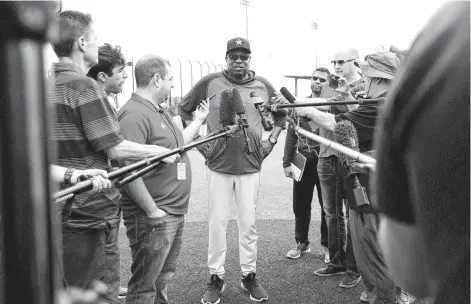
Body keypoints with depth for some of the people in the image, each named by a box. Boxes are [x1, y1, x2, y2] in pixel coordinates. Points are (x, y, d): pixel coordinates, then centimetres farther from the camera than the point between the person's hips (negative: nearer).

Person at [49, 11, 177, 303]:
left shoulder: (47, 85, 9)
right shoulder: (84, 87, -17)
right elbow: (115, 148, -16)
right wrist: (159, 151, -3)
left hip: (57, 209, 9)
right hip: (90, 211, -9)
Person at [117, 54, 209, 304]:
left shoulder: (160, 112, 14)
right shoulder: (134, 114, -20)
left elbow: (178, 145, 27)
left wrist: (198, 120, 26)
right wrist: (153, 211, -23)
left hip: (175, 212, 10)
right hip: (153, 217, -10)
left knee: (164, 277, 23)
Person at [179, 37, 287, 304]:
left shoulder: (263, 85, 5)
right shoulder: (210, 83, -1)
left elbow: (281, 115, 19)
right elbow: (184, 110, 9)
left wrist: (271, 140, 6)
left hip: (251, 165, 1)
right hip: (218, 164, -1)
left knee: (248, 223, 7)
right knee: (218, 222, 4)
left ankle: (249, 276, 22)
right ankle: (216, 278, 18)